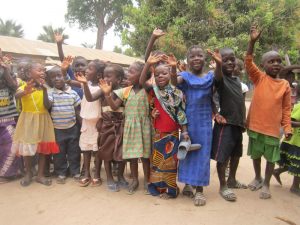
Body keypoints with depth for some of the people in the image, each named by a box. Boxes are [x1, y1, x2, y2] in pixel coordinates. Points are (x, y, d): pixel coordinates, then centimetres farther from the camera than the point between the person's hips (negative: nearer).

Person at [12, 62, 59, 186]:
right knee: (27, 147, 8)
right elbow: (17, 95, -32)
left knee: (44, 148, 8)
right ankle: (28, 174, 27)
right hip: (28, 121, -3)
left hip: (43, 120, 3)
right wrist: (25, 92, -54)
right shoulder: (24, 87, -12)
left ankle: (40, 174, 22)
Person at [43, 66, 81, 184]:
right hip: (57, 129, -1)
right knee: (59, 152, 11)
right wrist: (44, 90, -27)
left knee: (74, 151, 11)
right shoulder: (50, 93, -5)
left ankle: (75, 171, 27)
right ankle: (61, 173, 26)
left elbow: (78, 110, 5)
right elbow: (47, 106, -21)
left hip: (72, 127, 1)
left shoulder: (73, 93, -2)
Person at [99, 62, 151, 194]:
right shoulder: (125, 91, 3)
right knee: (132, 154, 11)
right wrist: (107, 94, -12)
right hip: (130, 126, 3)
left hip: (143, 126, -3)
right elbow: (114, 107, 0)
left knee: (145, 154, 8)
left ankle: (146, 181, 25)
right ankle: (134, 180, 28)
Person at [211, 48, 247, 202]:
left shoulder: (237, 80, 12)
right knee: (223, 156, -2)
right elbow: (217, 77, -36)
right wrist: (218, 64, -56)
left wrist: (244, 120, 17)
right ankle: (223, 186, 13)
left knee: (236, 153, 19)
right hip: (225, 123, -8)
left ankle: (232, 180, 37)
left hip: (238, 123, 8)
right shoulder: (220, 78, -10)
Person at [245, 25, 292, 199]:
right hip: (255, 125, 0)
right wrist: (252, 42, -29)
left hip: (273, 128, 1)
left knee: (271, 158, 11)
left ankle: (266, 184, 30)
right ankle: (258, 178, 39)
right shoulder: (259, 78, -3)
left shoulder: (285, 85, 0)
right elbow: (249, 63, -19)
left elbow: (286, 109, 3)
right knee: (255, 154, 16)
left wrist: (287, 127, -4)